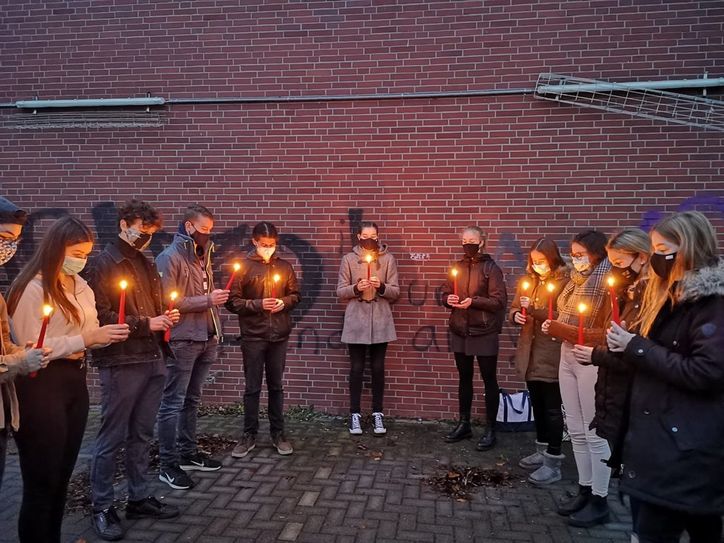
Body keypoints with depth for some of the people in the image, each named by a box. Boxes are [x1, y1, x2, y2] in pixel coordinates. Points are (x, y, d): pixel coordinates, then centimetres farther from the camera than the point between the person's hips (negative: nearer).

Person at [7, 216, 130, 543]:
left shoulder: (81, 286, 11)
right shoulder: (32, 288, -13)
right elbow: (31, 348, -18)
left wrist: (107, 335, -4)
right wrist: (86, 338, -23)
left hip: (75, 379, 7)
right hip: (43, 384, -7)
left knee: (62, 475, 16)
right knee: (42, 480, 3)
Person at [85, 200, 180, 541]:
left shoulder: (147, 265, 16)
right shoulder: (105, 263, -7)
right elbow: (101, 316, -14)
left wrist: (166, 318, 5)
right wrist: (145, 323, -16)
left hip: (152, 360, 7)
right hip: (121, 363, -7)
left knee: (141, 435, 15)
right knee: (112, 437, 3)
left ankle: (139, 499, 27)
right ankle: (102, 508, 17)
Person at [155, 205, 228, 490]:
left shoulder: (202, 256, 14)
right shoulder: (169, 258, -9)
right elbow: (167, 301, -17)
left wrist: (215, 327, 12)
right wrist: (207, 299, -19)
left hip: (205, 340, 8)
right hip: (182, 341, -8)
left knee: (192, 400, 16)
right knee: (173, 403, 1)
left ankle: (188, 453, 27)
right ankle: (168, 465, 9)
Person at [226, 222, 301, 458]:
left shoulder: (284, 266, 4)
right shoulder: (243, 267, -4)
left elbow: (295, 294, 11)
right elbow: (232, 301, -7)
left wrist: (284, 302, -8)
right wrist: (258, 304, -17)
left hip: (279, 335, 2)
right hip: (253, 336, -2)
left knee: (276, 386, 12)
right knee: (252, 388, 7)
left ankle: (278, 433, 23)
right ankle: (249, 435, 20)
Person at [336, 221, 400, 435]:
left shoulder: (388, 259, 2)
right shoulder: (348, 259, 1)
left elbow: (395, 292, 1)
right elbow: (340, 292, 1)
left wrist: (381, 287, -17)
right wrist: (356, 288, -17)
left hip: (380, 322, 1)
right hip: (356, 322, 0)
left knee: (378, 368, 7)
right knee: (356, 368, 5)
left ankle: (377, 414, 19)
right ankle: (355, 414, 17)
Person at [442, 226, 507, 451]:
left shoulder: (491, 268, -7)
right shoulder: (458, 267, 9)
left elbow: (499, 300, -12)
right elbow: (445, 292, 16)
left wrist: (474, 301, -23)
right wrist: (448, 299, -6)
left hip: (484, 332, -5)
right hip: (460, 332, 5)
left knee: (489, 380, 4)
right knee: (464, 378, 15)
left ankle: (490, 430, 15)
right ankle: (464, 424, 28)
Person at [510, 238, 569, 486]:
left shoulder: (565, 281, -12)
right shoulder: (527, 280, 8)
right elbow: (513, 308, 14)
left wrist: (533, 309, -22)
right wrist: (516, 315, -8)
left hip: (552, 355, -7)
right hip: (530, 353, 7)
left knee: (551, 407, 1)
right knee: (537, 404, 17)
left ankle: (553, 463, 12)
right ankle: (542, 452, 32)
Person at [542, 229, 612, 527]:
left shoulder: (607, 283, -14)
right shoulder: (576, 279, 10)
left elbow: (605, 332, -19)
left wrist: (562, 330, -23)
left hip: (591, 361, -8)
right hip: (567, 357, 8)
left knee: (594, 432, 3)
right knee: (576, 430, 15)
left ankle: (600, 501, 16)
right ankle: (585, 489, 29)